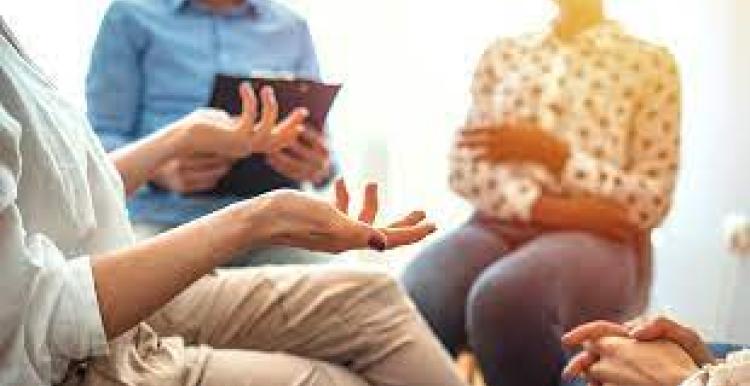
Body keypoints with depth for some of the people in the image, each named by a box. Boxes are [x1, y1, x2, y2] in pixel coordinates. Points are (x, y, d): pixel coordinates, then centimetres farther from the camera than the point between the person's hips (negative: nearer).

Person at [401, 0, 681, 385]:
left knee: (502, 298, -37)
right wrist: (544, 206, -10)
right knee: (413, 304, -32)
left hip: (598, 237, -2)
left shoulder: (651, 63, 9)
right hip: (500, 224, 3)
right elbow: (465, 167, 8)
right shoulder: (502, 54, 18)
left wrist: (552, 154, -10)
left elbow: (651, 202, 2)